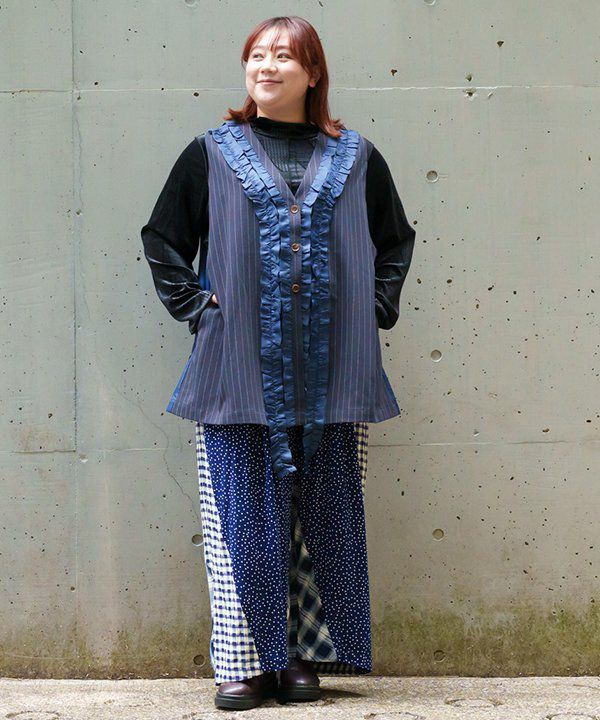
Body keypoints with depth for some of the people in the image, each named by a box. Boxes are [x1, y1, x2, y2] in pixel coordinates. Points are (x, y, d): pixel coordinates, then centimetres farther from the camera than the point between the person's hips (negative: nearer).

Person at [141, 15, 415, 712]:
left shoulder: (356, 158, 11)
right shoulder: (211, 154, 8)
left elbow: (395, 241, 21)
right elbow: (162, 238, 13)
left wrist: (374, 308, 8)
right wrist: (196, 306, 2)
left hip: (331, 377, 2)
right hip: (239, 371, -1)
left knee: (325, 514, 4)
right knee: (244, 515, -1)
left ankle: (304, 654, 14)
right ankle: (245, 660, 6)